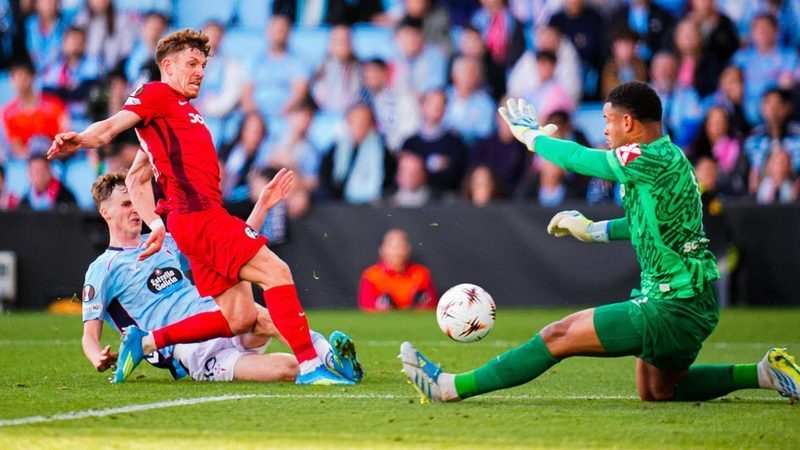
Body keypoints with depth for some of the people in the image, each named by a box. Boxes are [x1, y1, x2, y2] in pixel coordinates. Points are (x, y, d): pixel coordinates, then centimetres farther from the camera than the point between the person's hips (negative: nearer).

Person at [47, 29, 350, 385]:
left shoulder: (182, 111, 28)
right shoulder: (158, 94, 3)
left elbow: (136, 179, 29)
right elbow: (113, 125, -16)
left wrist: (157, 224, 17)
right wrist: (83, 139, -37)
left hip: (198, 218, 10)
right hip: (200, 214, -10)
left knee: (239, 317, 4)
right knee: (276, 272, -16)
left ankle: (147, 341, 6)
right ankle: (309, 365, -19)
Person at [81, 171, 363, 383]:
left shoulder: (165, 244, 27)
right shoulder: (102, 269, 9)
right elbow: (90, 334, 3)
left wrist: (262, 206, 19)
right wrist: (98, 359, -21)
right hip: (187, 351, -6)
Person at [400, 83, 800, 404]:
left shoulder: (650, 161, -19)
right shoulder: (669, 157, 11)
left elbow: (577, 158, -9)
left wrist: (530, 135, 9)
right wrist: (595, 230, 28)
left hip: (671, 308, -10)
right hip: (693, 303, 10)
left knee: (558, 337, -8)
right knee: (656, 392, 26)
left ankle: (450, 387, -6)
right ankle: (763, 373, 19)